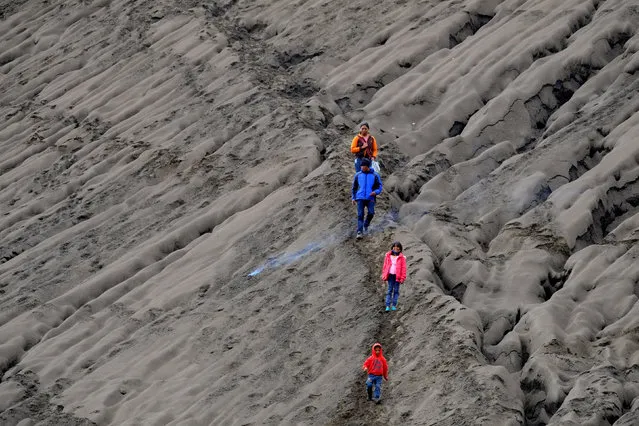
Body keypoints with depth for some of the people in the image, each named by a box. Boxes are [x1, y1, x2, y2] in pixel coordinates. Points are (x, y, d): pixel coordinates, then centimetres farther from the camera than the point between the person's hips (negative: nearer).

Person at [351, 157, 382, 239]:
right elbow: (354, 187, 19)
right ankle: (360, 232, -10)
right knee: (360, 215, -9)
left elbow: (379, 187, 8)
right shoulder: (358, 175, 10)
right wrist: (353, 198, 12)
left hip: (370, 198, -1)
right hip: (360, 198, 1)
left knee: (371, 213, -16)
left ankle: (366, 225, 12)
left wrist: (375, 192, -14)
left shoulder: (375, 175, 5)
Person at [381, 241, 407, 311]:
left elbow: (403, 268, -2)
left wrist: (402, 277, -6)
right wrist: (384, 275, 7)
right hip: (390, 275, 1)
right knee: (390, 290, 1)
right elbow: (385, 266, 11)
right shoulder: (388, 256, 6)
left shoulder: (402, 257, -1)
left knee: (396, 290, 4)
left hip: (397, 276, -1)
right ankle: (388, 305, -2)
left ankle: (394, 305, 9)